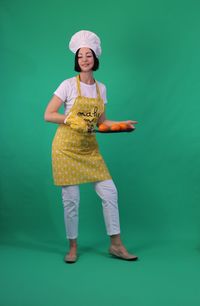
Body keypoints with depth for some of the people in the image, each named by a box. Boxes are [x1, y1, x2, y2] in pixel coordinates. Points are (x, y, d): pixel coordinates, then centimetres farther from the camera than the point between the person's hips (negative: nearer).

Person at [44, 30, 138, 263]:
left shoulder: (101, 88, 9)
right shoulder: (68, 85, -6)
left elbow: (101, 122, 14)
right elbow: (48, 115, -8)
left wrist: (122, 124, -1)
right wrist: (71, 119, -20)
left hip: (90, 148, 5)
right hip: (67, 148, -4)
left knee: (109, 191, -2)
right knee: (71, 200, -2)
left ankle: (116, 244, 10)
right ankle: (73, 247, 17)